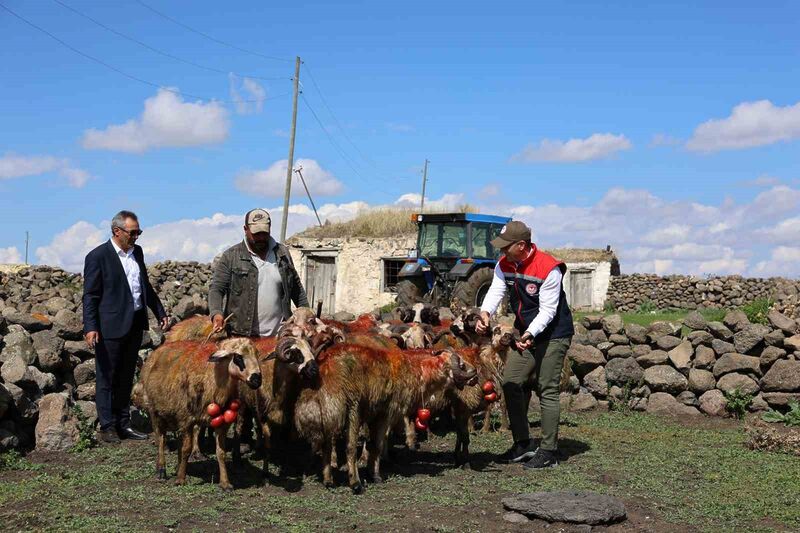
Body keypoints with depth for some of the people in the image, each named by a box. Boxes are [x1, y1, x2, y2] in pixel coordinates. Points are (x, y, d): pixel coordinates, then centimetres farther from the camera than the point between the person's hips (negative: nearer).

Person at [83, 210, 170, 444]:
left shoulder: (137, 252, 11)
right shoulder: (98, 256, -10)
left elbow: (146, 286, 20)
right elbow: (90, 295, -11)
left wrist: (161, 313, 17)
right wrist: (90, 327, -19)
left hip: (135, 325, 7)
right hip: (110, 326, -7)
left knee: (126, 378, 14)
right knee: (107, 378, 3)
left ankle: (123, 424, 22)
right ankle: (107, 427, 9)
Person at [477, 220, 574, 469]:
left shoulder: (549, 268, -24)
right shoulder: (504, 265, -3)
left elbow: (547, 310, -24)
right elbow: (496, 291, -13)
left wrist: (530, 333, -37)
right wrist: (485, 312, -34)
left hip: (553, 334, -7)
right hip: (525, 333, 7)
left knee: (547, 390, -6)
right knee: (511, 383, 5)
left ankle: (548, 452, 1)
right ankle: (523, 444, 16)